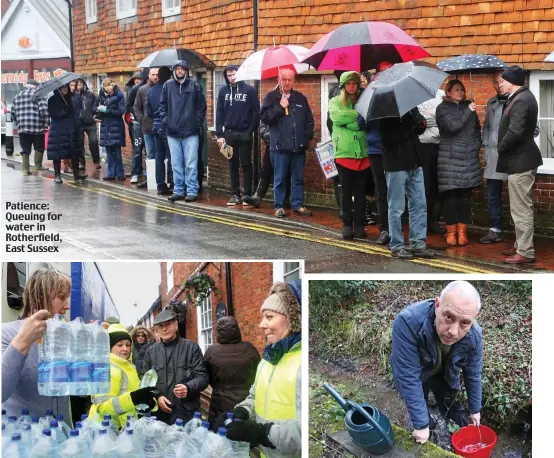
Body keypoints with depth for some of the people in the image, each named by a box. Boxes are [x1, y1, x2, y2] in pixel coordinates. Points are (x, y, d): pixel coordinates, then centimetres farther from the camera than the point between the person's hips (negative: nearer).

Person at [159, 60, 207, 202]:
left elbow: (202, 105, 1)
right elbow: (162, 105, 12)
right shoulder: (168, 85, 7)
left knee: (191, 164, -2)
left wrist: (197, 122, -4)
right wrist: (166, 121, 1)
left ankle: (192, 191, 4)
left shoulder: (194, 85, 0)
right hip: (173, 133, 3)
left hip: (190, 132, -3)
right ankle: (178, 191, 15)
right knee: (176, 164, 8)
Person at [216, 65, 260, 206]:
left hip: (244, 133, -3)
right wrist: (219, 134, -1)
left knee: (246, 164, 3)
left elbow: (256, 112, -4)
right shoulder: (223, 91, 5)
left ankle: (248, 194, 8)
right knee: (233, 165, 8)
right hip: (229, 133, 3)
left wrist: (251, 131, -9)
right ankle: (235, 194, 13)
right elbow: (219, 113, 5)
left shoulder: (249, 90, -4)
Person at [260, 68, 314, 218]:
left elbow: (309, 119, 16)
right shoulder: (271, 97, 3)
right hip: (280, 145, -3)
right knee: (279, 178, 2)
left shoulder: (300, 98, 12)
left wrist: (307, 137, 6)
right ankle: (279, 206, 9)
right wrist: (280, 107, -12)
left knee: (298, 178, 8)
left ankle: (298, 205, 16)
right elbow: (264, 117, -7)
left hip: (299, 146, 3)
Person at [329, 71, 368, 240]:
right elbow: (337, 117, -13)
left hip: (363, 152, 2)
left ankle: (359, 224, 12)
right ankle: (347, 224, 9)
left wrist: (348, 122, -14)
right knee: (346, 190, 2)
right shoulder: (336, 101, 7)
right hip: (343, 152, -1)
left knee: (360, 190, 5)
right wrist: (359, 114, -14)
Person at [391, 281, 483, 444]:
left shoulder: (474, 335, -32)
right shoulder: (407, 322, -46)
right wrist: (421, 424, -35)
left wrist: (475, 409, 1)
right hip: (416, 374, -3)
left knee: (453, 412, 21)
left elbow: (473, 375, -12)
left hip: (446, 376, 3)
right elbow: (408, 378, -40)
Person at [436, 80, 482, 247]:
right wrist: (468, 111, -14)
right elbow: (452, 126, -15)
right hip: (450, 158, -3)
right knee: (450, 195, -4)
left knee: (465, 195, 2)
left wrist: (476, 145, 7)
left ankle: (462, 231, 7)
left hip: (469, 158, 4)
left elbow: (477, 128, 20)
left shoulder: (468, 105, 13)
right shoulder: (442, 108, 0)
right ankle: (451, 231, 4)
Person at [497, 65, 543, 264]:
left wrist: (501, 149, -12)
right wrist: (504, 150, 9)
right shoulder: (522, 97, 13)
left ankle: (526, 252, -1)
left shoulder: (521, 101, -20)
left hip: (520, 161, -11)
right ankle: (521, 245, 26)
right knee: (520, 208, 17)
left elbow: (515, 132, -28)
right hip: (520, 159, 11)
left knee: (521, 209, -6)